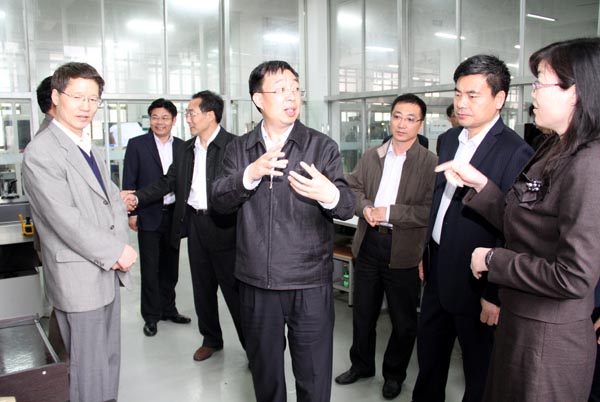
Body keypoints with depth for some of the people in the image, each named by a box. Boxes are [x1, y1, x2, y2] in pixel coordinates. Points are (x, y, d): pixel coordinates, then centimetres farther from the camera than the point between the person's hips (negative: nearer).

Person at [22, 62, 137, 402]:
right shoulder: (41, 152, -15)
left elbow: (114, 200, 10)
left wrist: (120, 247, -6)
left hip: (109, 271, 8)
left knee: (110, 359, 19)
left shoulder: (91, 150, 13)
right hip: (80, 277, -8)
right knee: (90, 368, 6)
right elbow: (65, 219, -21)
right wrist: (116, 251, -14)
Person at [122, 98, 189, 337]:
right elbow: (129, 182, -3)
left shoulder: (181, 146, 6)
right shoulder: (137, 145, -2)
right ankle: (151, 316, 16)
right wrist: (131, 213, -8)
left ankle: (168, 309, 28)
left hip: (174, 215, 3)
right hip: (149, 215, -3)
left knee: (170, 266, 13)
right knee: (150, 268, 4)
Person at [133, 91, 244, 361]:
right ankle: (211, 339, 35)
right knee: (202, 288, 17)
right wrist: (137, 198, 1)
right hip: (194, 225, 7)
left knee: (234, 290, 2)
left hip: (223, 227, -6)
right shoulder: (186, 149, 11)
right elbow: (167, 183, 13)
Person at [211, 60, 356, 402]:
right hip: (256, 283, 3)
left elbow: (348, 207, -9)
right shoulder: (239, 149, 6)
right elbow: (220, 200, -5)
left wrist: (330, 195, -33)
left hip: (310, 284, -2)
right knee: (265, 374, 21)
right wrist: (251, 175, -23)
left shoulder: (323, 147, -2)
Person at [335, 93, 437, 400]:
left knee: (403, 319, 12)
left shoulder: (430, 163, -10)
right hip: (368, 243, 5)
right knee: (363, 311, 19)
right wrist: (365, 207, -11)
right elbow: (353, 188, 9)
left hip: (403, 249, -4)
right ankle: (361, 365, 40)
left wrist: (389, 212, -20)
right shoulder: (371, 156, 7)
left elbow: (431, 211, -17)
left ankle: (394, 374, 34)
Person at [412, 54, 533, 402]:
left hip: (475, 282, -7)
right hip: (438, 272, 7)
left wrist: (496, 294, -18)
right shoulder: (449, 140, 6)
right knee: (429, 356, 23)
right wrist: (427, 252, 13)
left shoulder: (515, 153, -18)